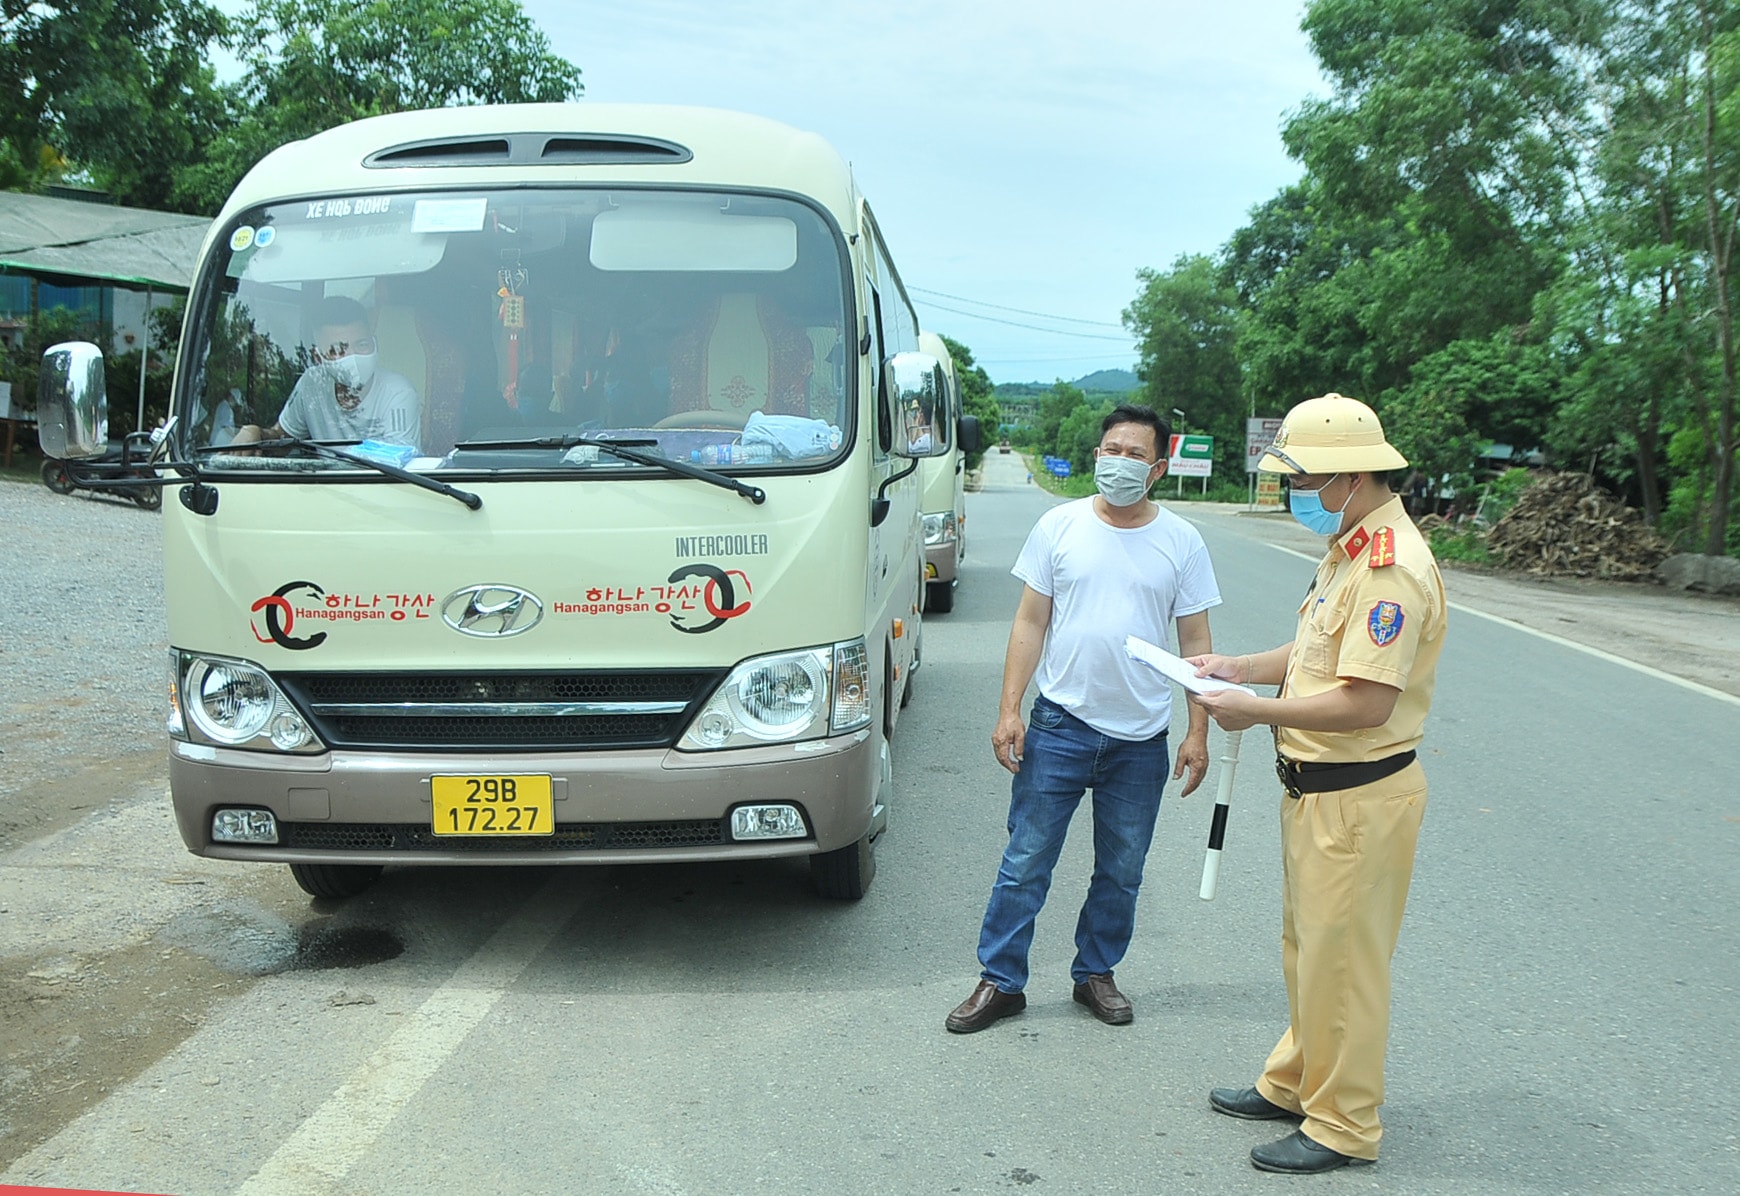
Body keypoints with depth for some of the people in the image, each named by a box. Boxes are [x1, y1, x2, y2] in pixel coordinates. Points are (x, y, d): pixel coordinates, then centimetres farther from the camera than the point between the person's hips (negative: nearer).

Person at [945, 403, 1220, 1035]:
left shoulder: (1182, 542, 2)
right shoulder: (1059, 526, 1)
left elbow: (1195, 642, 5)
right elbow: (1030, 623, 2)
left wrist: (1198, 731, 0)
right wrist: (1009, 710, -4)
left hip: (1141, 738, 1)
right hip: (1060, 724, -1)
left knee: (1121, 871, 12)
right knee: (1026, 860, 2)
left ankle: (1095, 973, 30)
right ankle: (1000, 980, 14)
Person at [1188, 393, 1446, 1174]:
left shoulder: (1391, 568, -23)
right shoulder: (1347, 548, 11)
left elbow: (1367, 701, -28)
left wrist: (1257, 711, -20)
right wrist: (1241, 667, 6)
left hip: (1358, 797, -10)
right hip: (1316, 786, 10)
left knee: (1341, 959, 2)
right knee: (1307, 948, 22)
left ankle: (1343, 1126, 17)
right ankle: (1296, 1082, 38)